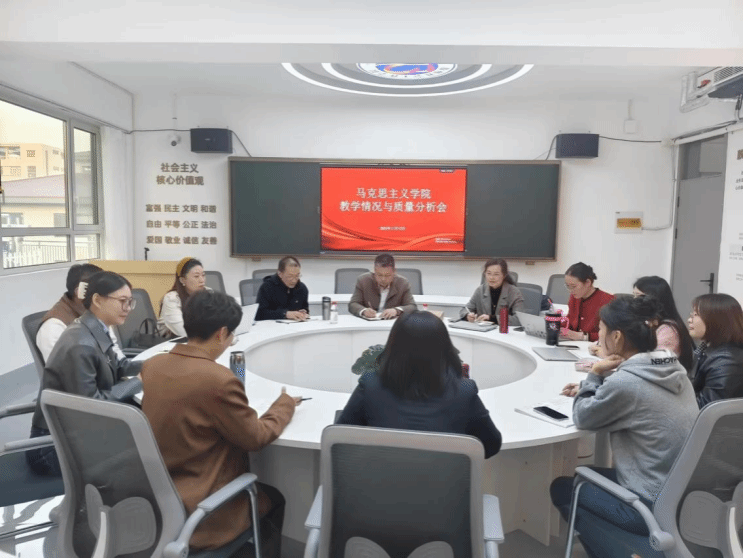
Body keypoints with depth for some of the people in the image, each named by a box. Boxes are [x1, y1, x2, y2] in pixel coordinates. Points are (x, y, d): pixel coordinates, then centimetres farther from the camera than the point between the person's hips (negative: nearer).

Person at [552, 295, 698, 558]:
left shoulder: (625, 381, -26)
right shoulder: (673, 369, 0)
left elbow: (583, 418, -9)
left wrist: (595, 375, -2)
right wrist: (590, 389, 11)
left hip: (655, 507, -8)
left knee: (561, 488, 12)